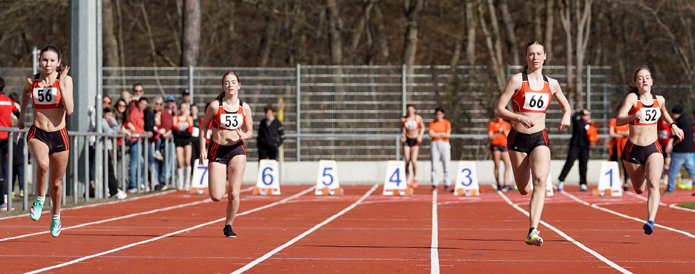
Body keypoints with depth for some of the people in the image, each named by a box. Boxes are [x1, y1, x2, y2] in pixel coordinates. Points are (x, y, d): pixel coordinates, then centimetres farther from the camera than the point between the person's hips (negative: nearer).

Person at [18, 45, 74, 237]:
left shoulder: (65, 80, -7)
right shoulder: (32, 81, 0)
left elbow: (69, 110, -18)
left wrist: (61, 84, -23)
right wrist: (22, 115, 25)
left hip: (59, 135, 0)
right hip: (37, 134, 0)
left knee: (56, 182, 13)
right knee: (42, 164, -35)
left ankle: (56, 216, 40)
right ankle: (39, 199, -10)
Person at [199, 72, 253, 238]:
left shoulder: (244, 108, 3)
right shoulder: (215, 106, -4)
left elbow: (250, 132, 10)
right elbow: (204, 126, 5)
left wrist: (244, 135, -13)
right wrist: (202, 149, -2)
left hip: (237, 150, 1)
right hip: (217, 151, -1)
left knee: (234, 193, -6)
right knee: (216, 197, -7)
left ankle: (228, 226, 13)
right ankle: (223, 187, 30)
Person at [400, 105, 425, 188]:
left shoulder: (418, 118, -1)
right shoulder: (403, 119, 1)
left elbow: (422, 127, 12)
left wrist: (420, 136, -3)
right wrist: (402, 136, -4)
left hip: (415, 141, -1)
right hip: (407, 140, 1)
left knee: (413, 160, -15)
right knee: (407, 162, -3)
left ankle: (415, 178, 7)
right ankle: (407, 181, 7)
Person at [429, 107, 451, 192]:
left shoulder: (447, 123, 7)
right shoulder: (432, 123, 10)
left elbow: (448, 135, -4)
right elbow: (431, 134, -5)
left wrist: (436, 134, -4)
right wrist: (442, 134, -5)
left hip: (445, 144, -1)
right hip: (434, 144, 1)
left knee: (446, 165, -5)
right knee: (434, 165, -4)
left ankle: (446, 185, -3)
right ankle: (434, 184, -1)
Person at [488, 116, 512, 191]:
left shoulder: (507, 124, 18)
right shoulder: (492, 124, 10)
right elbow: (489, 137, 2)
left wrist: (504, 131, -4)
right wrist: (498, 132, -8)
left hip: (504, 145, 2)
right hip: (495, 145, -2)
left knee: (508, 165, -12)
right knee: (497, 165, -1)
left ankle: (506, 185, -16)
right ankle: (498, 185, 6)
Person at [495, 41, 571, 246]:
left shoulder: (551, 84, 7)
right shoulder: (517, 80, -4)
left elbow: (565, 105, 25)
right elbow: (499, 110, -6)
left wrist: (566, 116, 2)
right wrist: (520, 118, -22)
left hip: (540, 138, 1)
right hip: (518, 138, -1)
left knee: (540, 181, -22)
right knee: (524, 190, 3)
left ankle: (533, 232, -29)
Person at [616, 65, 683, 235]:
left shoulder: (659, 100, 4)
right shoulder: (632, 98, -10)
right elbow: (618, 121, -24)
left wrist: (673, 125, 17)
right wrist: (633, 116, -42)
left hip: (653, 149, 1)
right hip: (633, 150, -1)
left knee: (653, 184, -24)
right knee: (639, 190, 16)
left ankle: (650, 221, -34)